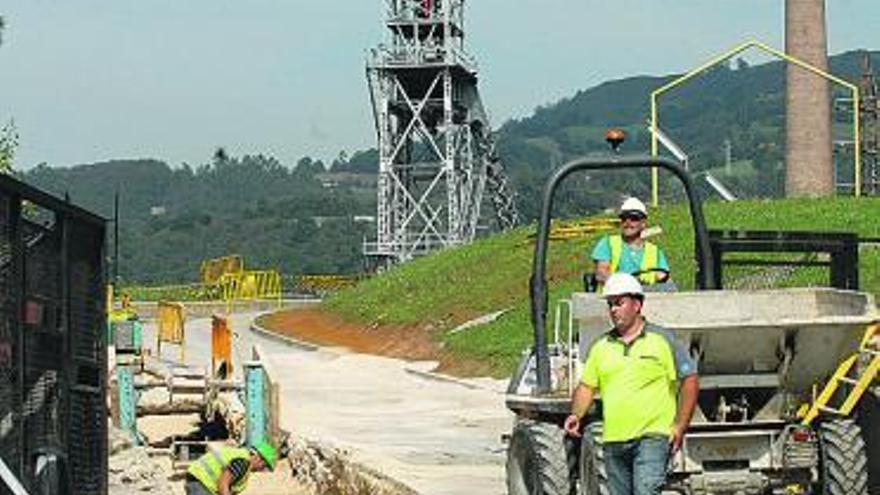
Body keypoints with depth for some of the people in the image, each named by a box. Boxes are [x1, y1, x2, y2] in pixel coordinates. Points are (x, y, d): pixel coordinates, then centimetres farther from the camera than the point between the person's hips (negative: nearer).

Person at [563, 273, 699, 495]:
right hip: (613, 441, 5)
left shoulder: (662, 340, 1)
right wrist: (576, 415, -4)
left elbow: (690, 381, -1)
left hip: (652, 437, -5)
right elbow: (587, 386, 16)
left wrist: (680, 426, -7)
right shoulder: (601, 346, 14)